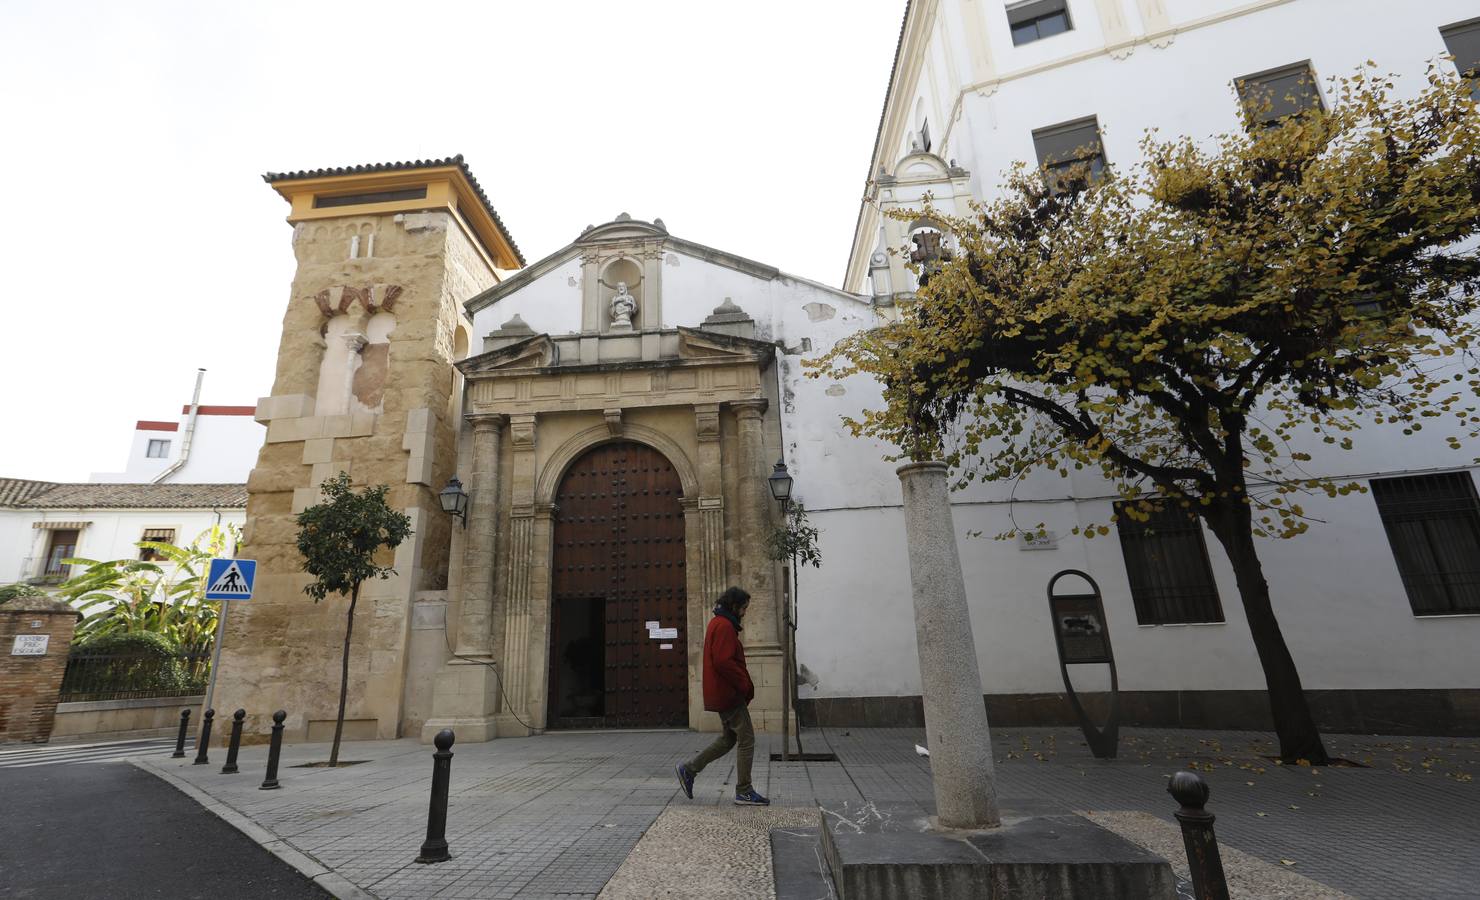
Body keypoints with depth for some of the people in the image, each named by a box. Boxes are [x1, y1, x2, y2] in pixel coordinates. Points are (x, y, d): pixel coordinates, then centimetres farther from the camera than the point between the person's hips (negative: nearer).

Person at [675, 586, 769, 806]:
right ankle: (744, 792, 7)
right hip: (729, 694, -10)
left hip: (721, 693, 10)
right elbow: (723, 662, -25)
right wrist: (746, 685, -15)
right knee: (747, 739, -1)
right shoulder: (724, 626, -17)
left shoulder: (718, 624, 16)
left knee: (728, 738, 18)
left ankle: (689, 769, 21)